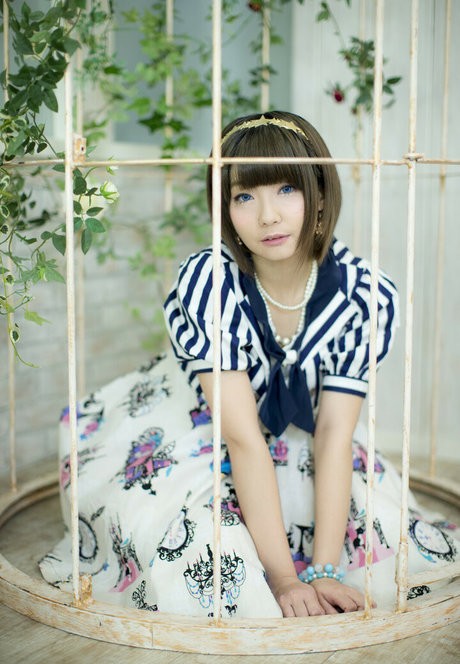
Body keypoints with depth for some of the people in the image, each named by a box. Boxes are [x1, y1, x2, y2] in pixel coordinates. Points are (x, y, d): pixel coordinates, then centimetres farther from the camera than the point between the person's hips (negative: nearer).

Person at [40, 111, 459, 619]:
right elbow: (243, 437, -31)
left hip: (297, 439, 3)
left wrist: (323, 571, -28)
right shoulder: (207, 283, -28)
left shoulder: (364, 294, -21)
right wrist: (284, 579, -32)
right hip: (191, 438, -3)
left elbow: (334, 433, -20)